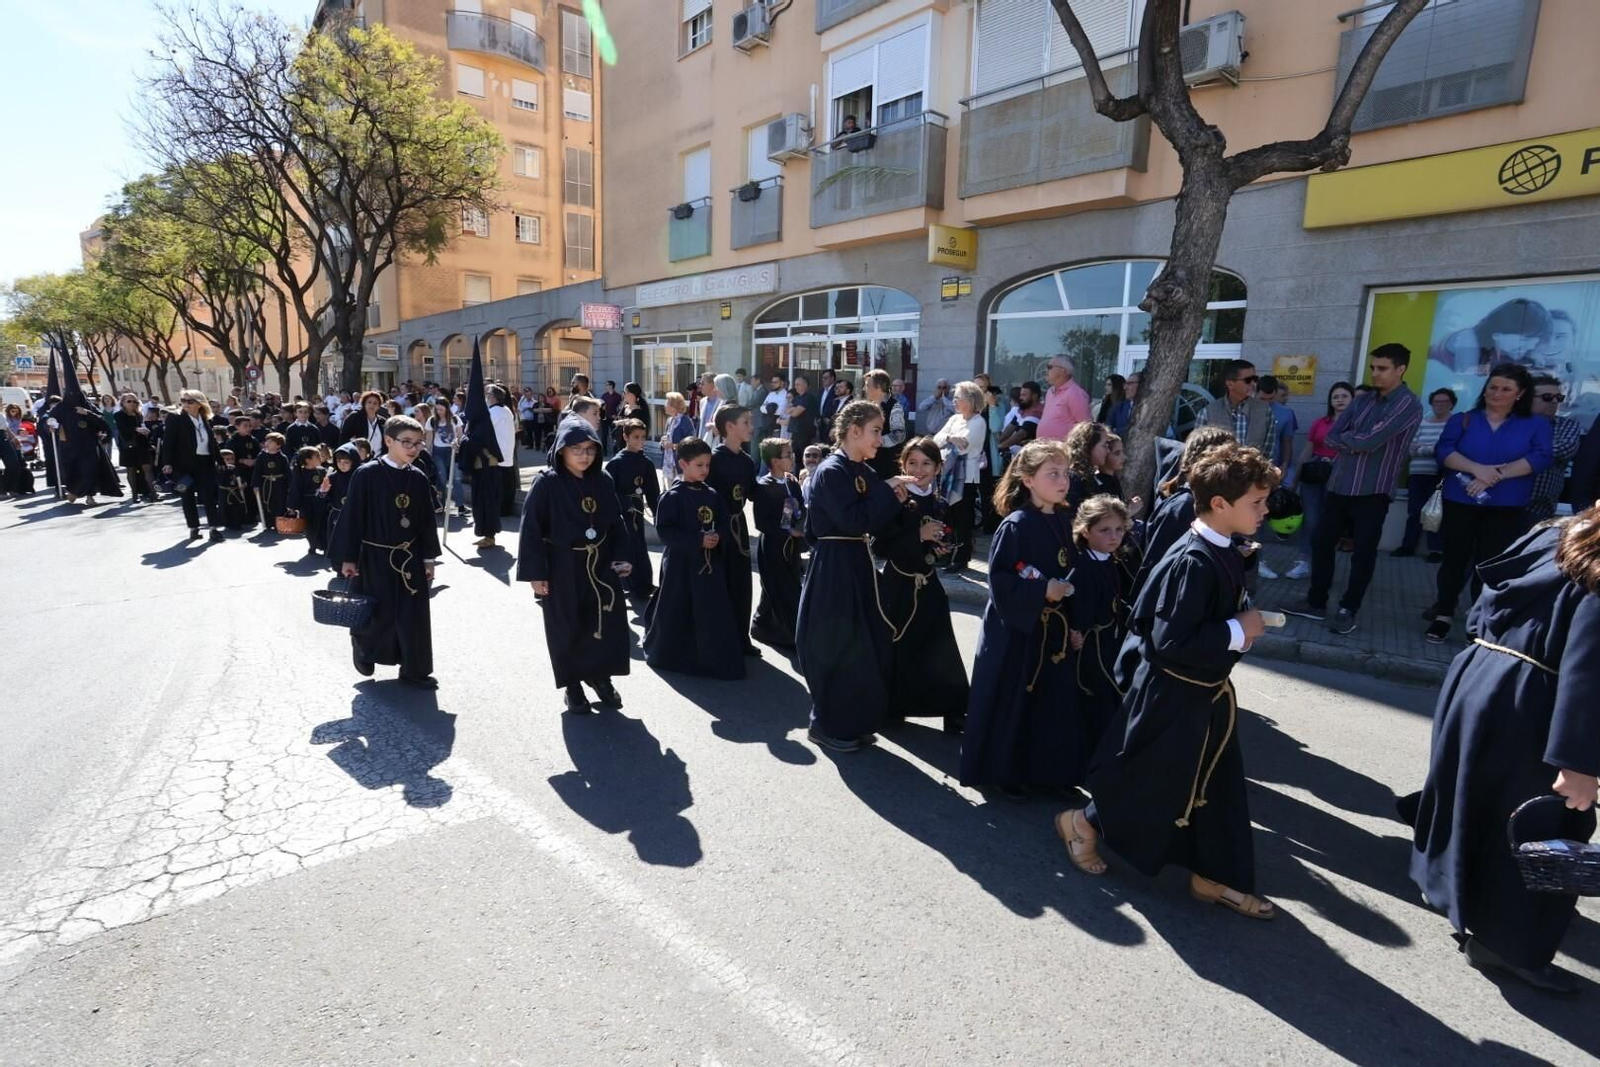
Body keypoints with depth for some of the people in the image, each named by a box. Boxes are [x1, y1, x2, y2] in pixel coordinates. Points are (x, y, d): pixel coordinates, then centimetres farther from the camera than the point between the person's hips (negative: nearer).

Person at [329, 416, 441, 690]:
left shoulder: (418, 478, 1)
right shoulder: (366, 474, -12)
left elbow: (427, 521, 6)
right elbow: (351, 517, -11)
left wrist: (428, 558, 6)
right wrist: (347, 557, -10)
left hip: (409, 558, 4)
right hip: (375, 558, -4)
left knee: (414, 616, 6)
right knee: (378, 615, 7)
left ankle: (415, 671, 17)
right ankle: (362, 647, 39)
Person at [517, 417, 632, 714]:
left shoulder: (603, 481, 0)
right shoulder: (546, 483, -12)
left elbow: (616, 523, 8)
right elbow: (532, 529, -12)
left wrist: (621, 557, 0)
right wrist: (535, 573, -13)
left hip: (601, 566, 4)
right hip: (562, 569, -4)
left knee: (608, 625, 10)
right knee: (568, 630, 8)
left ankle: (601, 676, 32)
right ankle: (573, 686, 26)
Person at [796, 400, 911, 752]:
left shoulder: (864, 472, 11)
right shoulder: (831, 471, -15)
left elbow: (873, 521, 13)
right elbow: (854, 521, -24)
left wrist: (894, 500, -4)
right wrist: (887, 489, -16)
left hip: (857, 564, 9)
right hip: (833, 569, -9)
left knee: (868, 646, 14)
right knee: (837, 649, 0)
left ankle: (853, 723, 29)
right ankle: (828, 726, 18)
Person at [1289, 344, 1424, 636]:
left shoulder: (1408, 403, -8)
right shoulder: (1362, 400, 11)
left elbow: (1370, 441, -19)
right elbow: (1330, 437, 2)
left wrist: (1345, 439, -2)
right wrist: (1357, 442, -14)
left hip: (1372, 491, -6)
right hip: (1339, 486, 6)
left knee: (1363, 553, 3)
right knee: (1321, 543, 9)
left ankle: (1348, 610, 15)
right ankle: (1316, 602, 21)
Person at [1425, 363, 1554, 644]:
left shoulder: (1536, 425, 6)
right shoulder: (1462, 420, 6)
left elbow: (1540, 457, -9)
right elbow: (1443, 450, -8)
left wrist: (1496, 476, -20)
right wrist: (1478, 469, -22)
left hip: (1507, 509, 0)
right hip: (1460, 504, 0)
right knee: (1454, 559, 7)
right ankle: (1443, 616, 15)